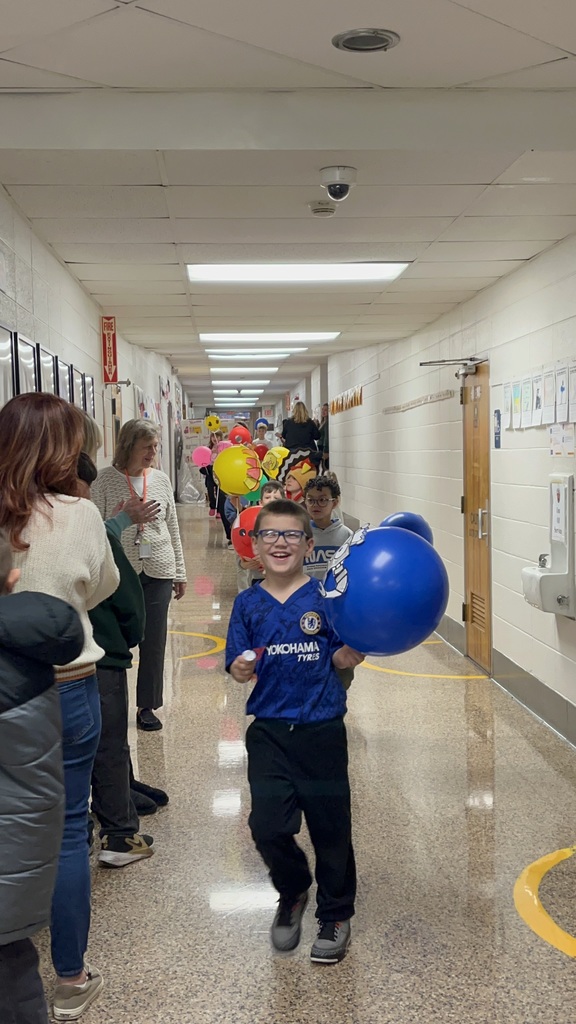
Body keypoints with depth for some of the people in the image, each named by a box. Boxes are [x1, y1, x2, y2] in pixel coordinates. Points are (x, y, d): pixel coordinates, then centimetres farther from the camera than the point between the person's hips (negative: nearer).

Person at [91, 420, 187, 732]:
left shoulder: (161, 479, 5)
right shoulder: (106, 479, -5)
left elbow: (172, 528, 10)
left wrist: (179, 573, 11)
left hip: (158, 569, 3)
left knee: (154, 641, 7)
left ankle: (147, 705, 20)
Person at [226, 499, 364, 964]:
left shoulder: (325, 598, -3)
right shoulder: (248, 604, 3)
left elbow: (344, 658, -1)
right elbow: (238, 667, 4)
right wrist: (241, 669, -18)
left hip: (322, 729, -1)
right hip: (270, 730, 1)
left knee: (330, 826, 9)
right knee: (268, 826, -4)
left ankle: (336, 916, 32)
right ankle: (292, 893, 29)